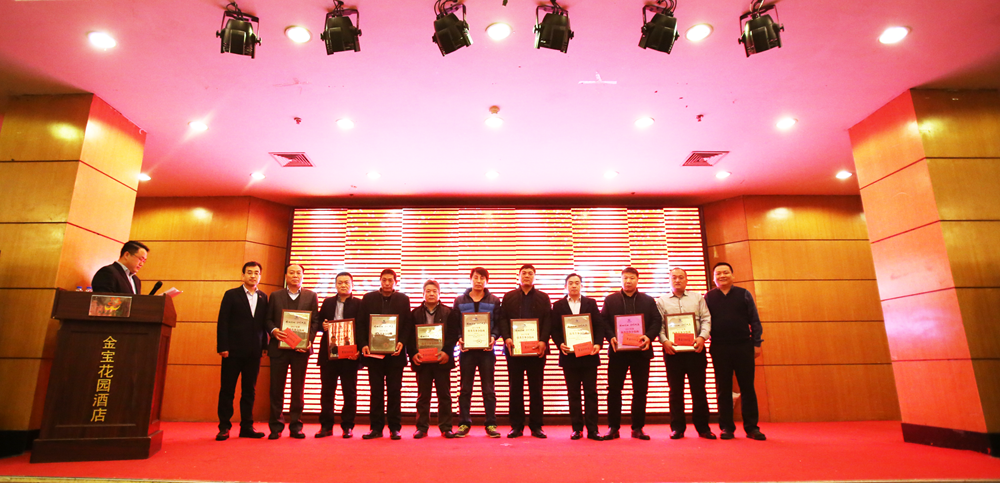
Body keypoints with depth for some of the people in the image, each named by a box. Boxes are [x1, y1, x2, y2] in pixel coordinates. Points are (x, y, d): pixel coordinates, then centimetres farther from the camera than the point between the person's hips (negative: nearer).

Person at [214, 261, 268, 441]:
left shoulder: (263, 297, 11)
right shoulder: (231, 295, 3)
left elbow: (264, 323, 9)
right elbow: (222, 322, -2)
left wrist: (265, 345, 2)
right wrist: (223, 347, -9)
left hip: (254, 352, 3)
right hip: (234, 350, -3)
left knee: (249, 391, 7)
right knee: (227, 390, 3)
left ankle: (247, 426, 14)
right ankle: (224, 427, 11)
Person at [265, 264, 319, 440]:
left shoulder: (311, 296, 7)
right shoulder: (275, 295, 10)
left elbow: (315, 320, 3)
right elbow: (268, 319, 7)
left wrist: (309, 340, -9)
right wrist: (273, 330, -13)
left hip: (301, 348, 0)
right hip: (279, 347, 1)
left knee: (298, 389, 5)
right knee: (276, 388, 4)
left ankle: (295, 426, 14)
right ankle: (276, 427, 15)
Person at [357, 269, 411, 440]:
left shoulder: (403, 299, 7)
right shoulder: (368, 298, 9)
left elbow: (407, 324, 3)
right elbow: (361, 323, 5)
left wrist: (401, 342, -11)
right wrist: (363, 344, -7)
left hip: (395, 352, -1)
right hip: (373, 351, 1)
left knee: (394, 391, 3)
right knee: (376, 391, 6)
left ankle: (395, 428, 11)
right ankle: (376, 427, 14)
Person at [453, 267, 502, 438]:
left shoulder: (494, 301, 7)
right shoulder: (460, 300, 9)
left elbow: (498, 324, 3)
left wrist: (493, 337, -14)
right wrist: (459, 338, -11)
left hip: (486, 349, 0)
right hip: (466, 349, 1)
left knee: (488, 388, 4)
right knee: (465, 389, 6)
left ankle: (491, 424, 12)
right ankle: (464, 424, 15)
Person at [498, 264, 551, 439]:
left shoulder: (543, 298, 11)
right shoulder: (509, 297, 12)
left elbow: (548, 321, 1)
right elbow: (503, 319, 3)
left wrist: (543, 341, -13)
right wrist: (506, 338, -13)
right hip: (514, 348, 0)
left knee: (536, 388, 5)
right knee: (515, 388, 4)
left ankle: (536, 426, 13)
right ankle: (516, 426, 12)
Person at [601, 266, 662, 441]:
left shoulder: (648, 301, 12)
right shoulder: (610, 300, 9)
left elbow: (657, 321, 4)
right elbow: (603, 321, 2)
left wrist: (649, 336, -14)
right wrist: (611, 337, -15)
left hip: (641, 350, 1)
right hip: (618, 350, -1)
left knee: (640, 390, 5)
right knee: (614, 390, 0)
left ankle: (638, 428, 16)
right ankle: (613, 428, 9)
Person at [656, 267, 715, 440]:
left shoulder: (698, 298, 14)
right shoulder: (662, 301, 11)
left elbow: (706, 319, 6)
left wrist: (702, 337, -11)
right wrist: (664, 341, -14)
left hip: (695, 348, 1)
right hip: (672, 349, 0)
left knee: (699, 388, 3)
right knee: (676, 390, 3)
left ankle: (702, 427, 13)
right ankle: (677, 428, 11)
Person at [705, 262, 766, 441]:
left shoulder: (744, 294, 6)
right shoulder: (708, 297, 6)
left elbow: (754, 320, 6)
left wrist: (757, 343, 0)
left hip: (744, 346, 0)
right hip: (719, 348, 0)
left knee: (747, 387, 3)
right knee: (723, 389, 6)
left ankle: (751, 427, 12)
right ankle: (726, 427, 13)